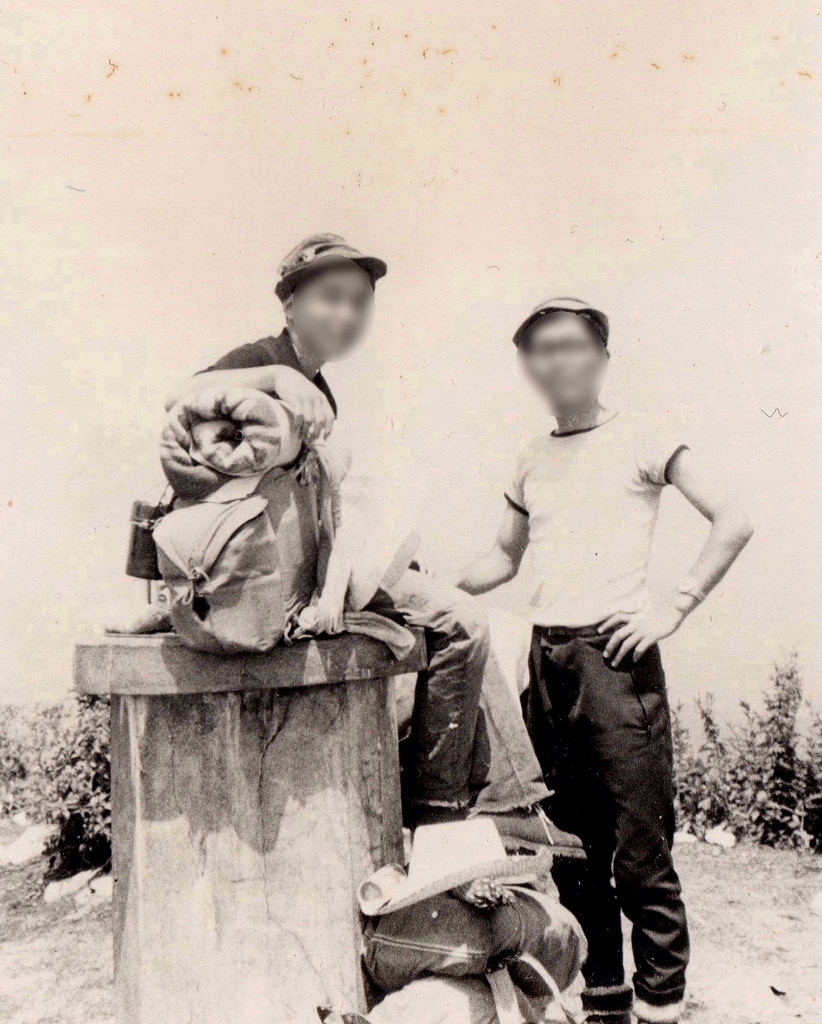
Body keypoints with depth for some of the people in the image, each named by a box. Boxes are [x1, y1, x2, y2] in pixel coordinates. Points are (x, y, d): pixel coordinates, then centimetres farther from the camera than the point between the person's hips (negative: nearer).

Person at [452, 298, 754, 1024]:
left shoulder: (640, 440, -1)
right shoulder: (532, 462, 15)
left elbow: (733, 521, -7)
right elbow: (505, 558, 24)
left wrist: (672, 608, -13)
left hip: (616, 655, -5)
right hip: (547, 659, 6)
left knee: (640, 846, -2)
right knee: (571, 844, 12)